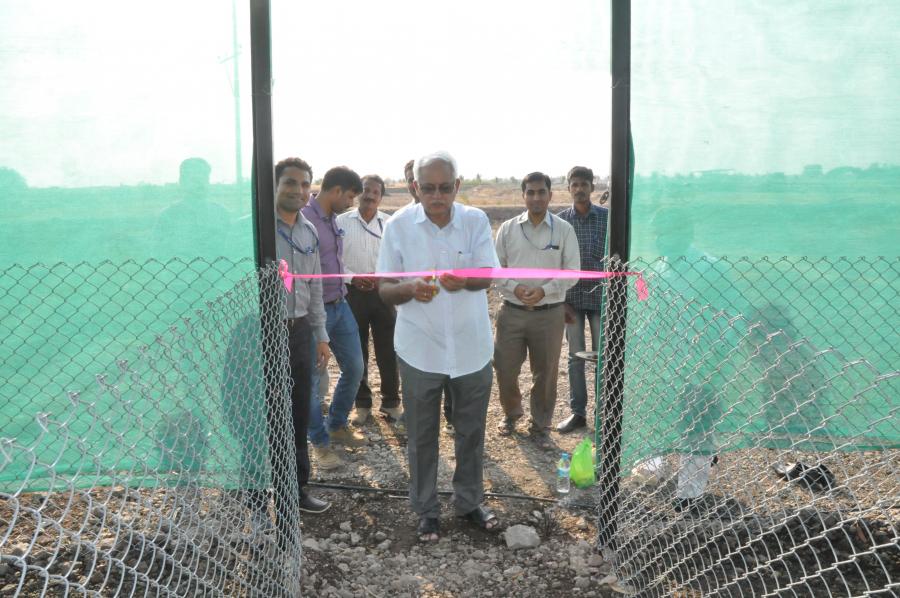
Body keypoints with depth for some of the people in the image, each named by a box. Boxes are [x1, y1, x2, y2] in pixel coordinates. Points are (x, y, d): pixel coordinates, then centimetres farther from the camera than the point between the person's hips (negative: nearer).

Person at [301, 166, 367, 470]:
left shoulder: (333, 219, 8)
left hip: (340, 305, 9)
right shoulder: (304, 219, -18)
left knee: (354, 368, 16)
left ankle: (337, 426, 36)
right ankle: (320, 442, 21)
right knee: (311, 379, 6)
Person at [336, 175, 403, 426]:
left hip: (383, 292, 0)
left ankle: (391, 402, 21)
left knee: (387, 350, 6)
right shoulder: (343, 222, -1)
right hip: (353, 293, 0)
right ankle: (362, 403, 23)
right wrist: (352, 277, -14)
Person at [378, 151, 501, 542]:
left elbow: (487, 277, -13)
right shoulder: (399, 225, -7)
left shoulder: (476, 221, -5)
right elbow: (384, 289, -5)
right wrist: (410, 289, -28)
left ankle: (469, 502, 36)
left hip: (471, 346, 1)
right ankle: (426, 511, 29)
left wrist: (464, 281, -36)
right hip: (420, 350, -1)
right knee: (422, 436, 10)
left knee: (471, 432, 16)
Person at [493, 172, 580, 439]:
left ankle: (541, 421, 31)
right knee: (505, 368, 7)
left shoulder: (564, 230, -2)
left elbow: (572, 272, -2)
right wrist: (514, 287, -14)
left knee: (545, 372, 11)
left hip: (550, 313, -1)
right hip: (512, 312, 1)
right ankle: (511, 413, 34)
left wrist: (544, 290, -15)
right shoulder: (508, 228, 1)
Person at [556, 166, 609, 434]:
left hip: (601, 295, -1)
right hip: (572, 297, 1)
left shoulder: (606, 216, -1)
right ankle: (578, 412, 20)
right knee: (575, 357, 9)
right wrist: (560, 300, -3)